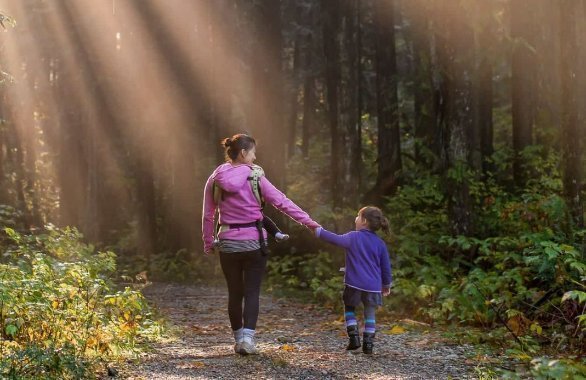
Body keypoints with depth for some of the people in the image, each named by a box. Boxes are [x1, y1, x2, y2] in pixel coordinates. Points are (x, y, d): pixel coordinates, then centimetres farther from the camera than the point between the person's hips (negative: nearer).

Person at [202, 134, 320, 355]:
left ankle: (239, 339, 20)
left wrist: (208, 243, 15)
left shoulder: (215, 180, 1)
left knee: (234, 293, 14)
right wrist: (308, 222, -5)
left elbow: (207, 215, 6)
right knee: (252, 292, 3)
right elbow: (281, 202, -8)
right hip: (254, 242, -3)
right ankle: (247, 338, -12)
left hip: (228, 243, 3)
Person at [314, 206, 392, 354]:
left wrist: (318, 231, 4)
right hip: (373, 286, 2)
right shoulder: (380, 243, 4)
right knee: (370, 314, 13)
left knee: (349, 309, 18)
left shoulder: (353, 237, -5)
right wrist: (387, 284, 22)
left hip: (354, 284, -2)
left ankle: (354, 337, 4)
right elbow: (386, 266, 8)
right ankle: (368, 344, 6)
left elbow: (336, 239, -7)